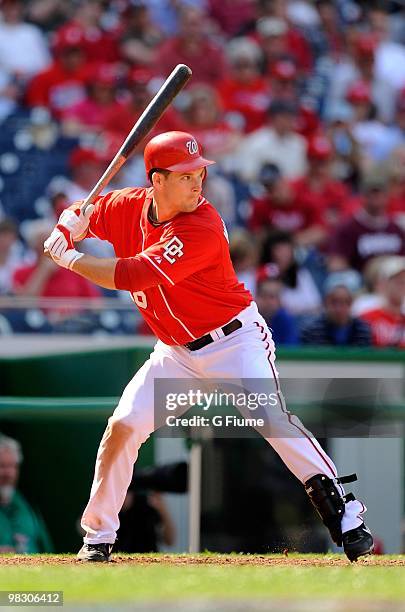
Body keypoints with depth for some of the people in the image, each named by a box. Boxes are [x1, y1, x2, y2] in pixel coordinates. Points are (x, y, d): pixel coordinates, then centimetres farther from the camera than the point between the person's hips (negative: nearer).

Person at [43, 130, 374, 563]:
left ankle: (344, 515, -25)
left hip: (235, 339, -6)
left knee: (271, 417, -25)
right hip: (176, 353, 6)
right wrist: (66, 231, -11)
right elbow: (81, 215, 14)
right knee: (123, 426, -5)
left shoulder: (203, 228, -26)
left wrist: (68, 259, -20)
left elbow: (132, 276, -30)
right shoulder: (128, 206, -6)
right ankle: (98, 537, 9)